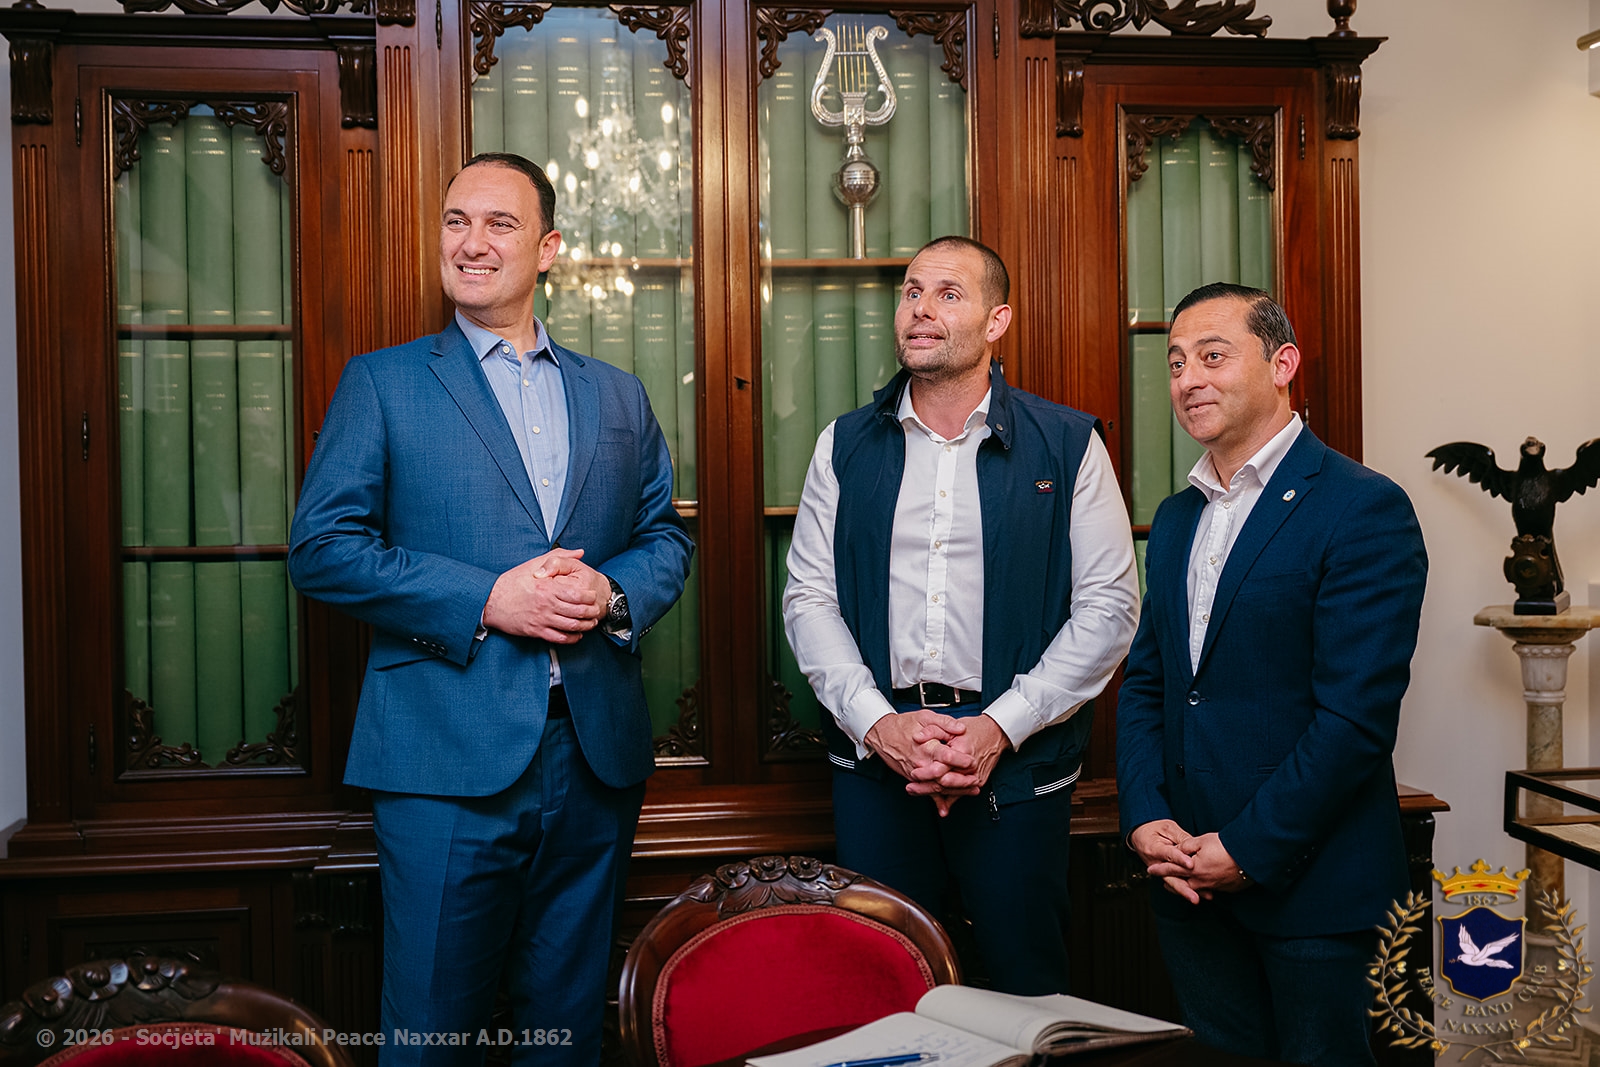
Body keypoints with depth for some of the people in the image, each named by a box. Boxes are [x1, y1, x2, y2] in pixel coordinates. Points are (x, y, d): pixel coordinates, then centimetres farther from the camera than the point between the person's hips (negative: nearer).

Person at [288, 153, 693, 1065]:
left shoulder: (619, 395, 13)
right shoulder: (383, 382, 3)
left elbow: (666, 540, 14)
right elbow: (321, 546, -5)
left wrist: (612, 594, -9)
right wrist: (485, 599, -15)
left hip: (597, 754, 3)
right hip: (449, 755, -3)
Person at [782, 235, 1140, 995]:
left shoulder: (1068, 444, 1)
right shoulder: (845, 446, 8)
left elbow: (1109, 605, -3)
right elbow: (808, 599, 4)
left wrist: (1002, 727, -11)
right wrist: (876, 723, -10)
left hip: (1018, 761, -1)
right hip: (874, 756, 2)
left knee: (1027, 986, 9)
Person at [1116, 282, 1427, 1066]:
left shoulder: (1363, 509, -11)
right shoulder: (1175, 518, 12)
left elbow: (1357, 713, -17)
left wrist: (1249, 850, -15)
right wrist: (1145, 819, -2)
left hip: (1310, 881, -6)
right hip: (1190, 880, 6)